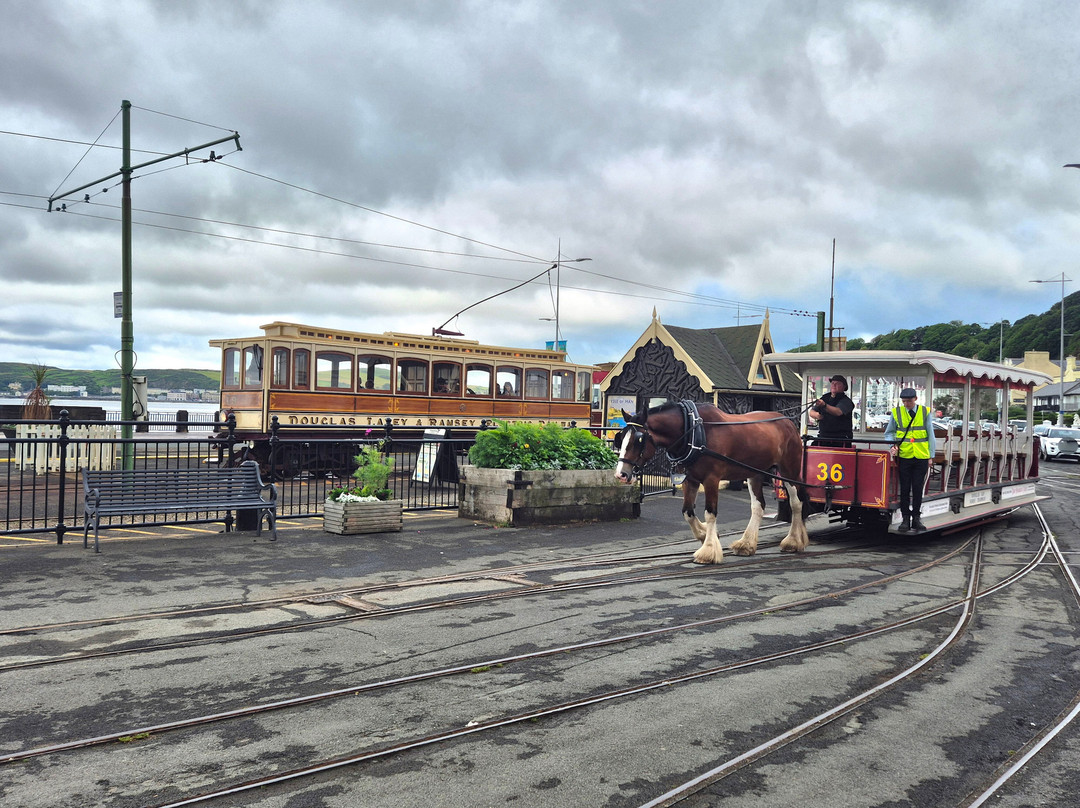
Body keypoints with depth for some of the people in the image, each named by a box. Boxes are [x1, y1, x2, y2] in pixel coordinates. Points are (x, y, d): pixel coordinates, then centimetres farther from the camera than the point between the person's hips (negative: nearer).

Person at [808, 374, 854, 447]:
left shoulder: (846, 401, -3)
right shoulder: (824, 398, 16)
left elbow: (838, 412, -24)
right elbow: (811, 412, 12)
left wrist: (824, 406, -41)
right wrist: (816, 415, -13)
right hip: (823, 437, 5)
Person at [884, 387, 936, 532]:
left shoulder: (925, 412, 4)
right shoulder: (896, 413, 3)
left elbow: (930, 435, 7)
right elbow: (889, 433, 12)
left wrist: (931, 456, 4)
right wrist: (893, 445, -7)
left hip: (921, 457, 0)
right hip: (904, 457, 0)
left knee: (918, 489, 5)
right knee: (905, 489, 3)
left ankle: (916, 518, 14)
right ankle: (905, 519, 9)